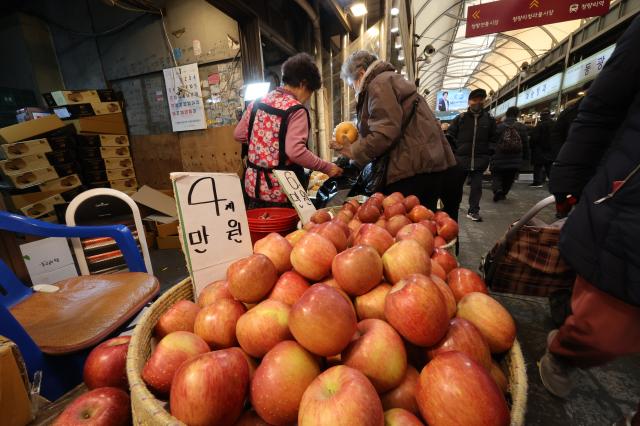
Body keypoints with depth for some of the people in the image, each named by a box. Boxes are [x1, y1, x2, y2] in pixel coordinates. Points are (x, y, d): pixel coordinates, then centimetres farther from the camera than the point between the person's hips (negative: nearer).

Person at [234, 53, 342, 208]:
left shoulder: (257, 102, 7)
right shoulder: (296, 110, -13)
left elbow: (238, 135, 13)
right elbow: (295, 151, -24)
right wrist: (327, 167, -15)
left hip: (254, 184, 7)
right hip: (281, 191, -6)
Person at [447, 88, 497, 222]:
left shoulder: (489, 119, 10)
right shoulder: (460, 118, 3)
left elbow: (493, 138, 16)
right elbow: (450, 135, 4)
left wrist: (489, 151, 4)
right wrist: (456, 148, -6)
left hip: (480, 159, 1)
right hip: (461, 158, -1)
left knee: (477, 186, 0)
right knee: (457, 184, 9)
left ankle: (473, 211, 7)